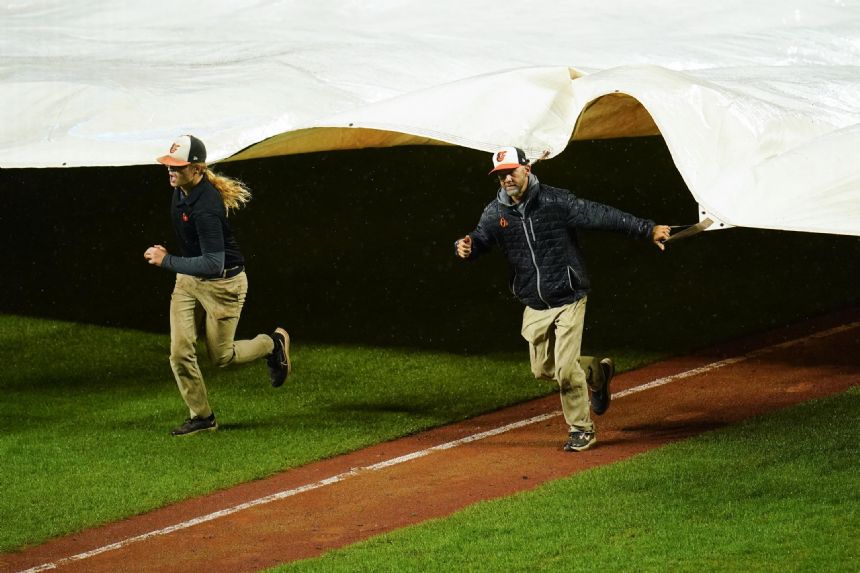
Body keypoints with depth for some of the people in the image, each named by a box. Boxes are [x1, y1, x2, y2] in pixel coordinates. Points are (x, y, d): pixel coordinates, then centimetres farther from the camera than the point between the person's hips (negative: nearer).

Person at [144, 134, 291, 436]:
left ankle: (273, 343, 34)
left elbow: (213, 264, -38)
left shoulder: (206, 208, -34)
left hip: (223, 283, -8)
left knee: (221, 356, 7)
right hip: (188, 280, 8)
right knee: (180, 353, -2)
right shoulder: (181, 188, -6)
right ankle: (202, 417, 12)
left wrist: (166, 261, -35)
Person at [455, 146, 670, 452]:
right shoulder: (495, 212, 0)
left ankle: (581, 429, 11)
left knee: (565, 370, -9)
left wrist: (647, 229, -16)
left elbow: (600, 215, -13)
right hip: (534, 306, 5)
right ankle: (597, 372, 37)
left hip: (568, 300, -5)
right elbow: (480, 240, -7)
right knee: (543, 369, 11)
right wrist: (465, 248, -33)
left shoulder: (555, 201, -12)